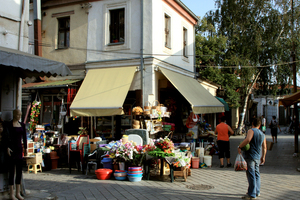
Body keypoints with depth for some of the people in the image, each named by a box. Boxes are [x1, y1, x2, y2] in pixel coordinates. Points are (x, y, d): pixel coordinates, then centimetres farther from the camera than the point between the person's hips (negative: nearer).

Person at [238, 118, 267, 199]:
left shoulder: (251, 131, -9)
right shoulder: (262, 134, 13)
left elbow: (248, 140, -29)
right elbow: (264, 147, 17)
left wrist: (239, 147, -22)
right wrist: (263, 157, 27)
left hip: (250, 156, -8)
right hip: (258, 157, 8)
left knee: (251, 175, -5)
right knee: (256, 174, 18)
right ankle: (257, 192, 27)